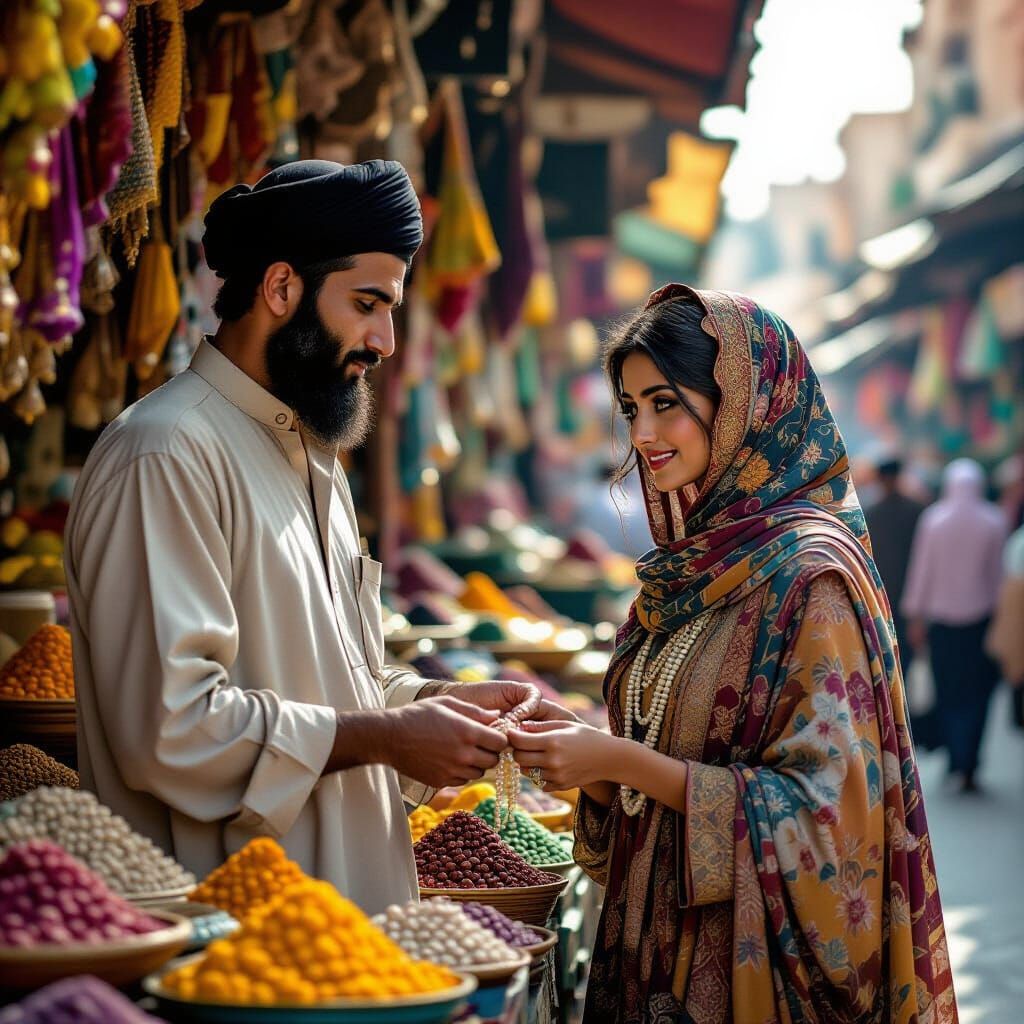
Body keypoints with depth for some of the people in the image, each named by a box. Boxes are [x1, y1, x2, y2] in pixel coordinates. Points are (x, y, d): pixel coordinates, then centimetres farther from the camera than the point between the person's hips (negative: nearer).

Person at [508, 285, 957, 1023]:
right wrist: (591, 747, -5)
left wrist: (618, 760, -21)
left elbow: (819, 802, -19)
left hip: (752, 960, -7)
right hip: (660, 934, 7)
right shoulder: (693, 560, 7)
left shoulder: (811, 573, -16)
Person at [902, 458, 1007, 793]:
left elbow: (921, 570, 1)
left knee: (947, 693, 11)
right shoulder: (994, 521, -4)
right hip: (980, 617, -1)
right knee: (977, 695, 4)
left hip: (941, 618, 1)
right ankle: (967, 767, -2)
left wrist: (916, 617, 7)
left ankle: (955, 761, 5)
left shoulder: (932, 519, -1)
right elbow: (997, 573, -2)